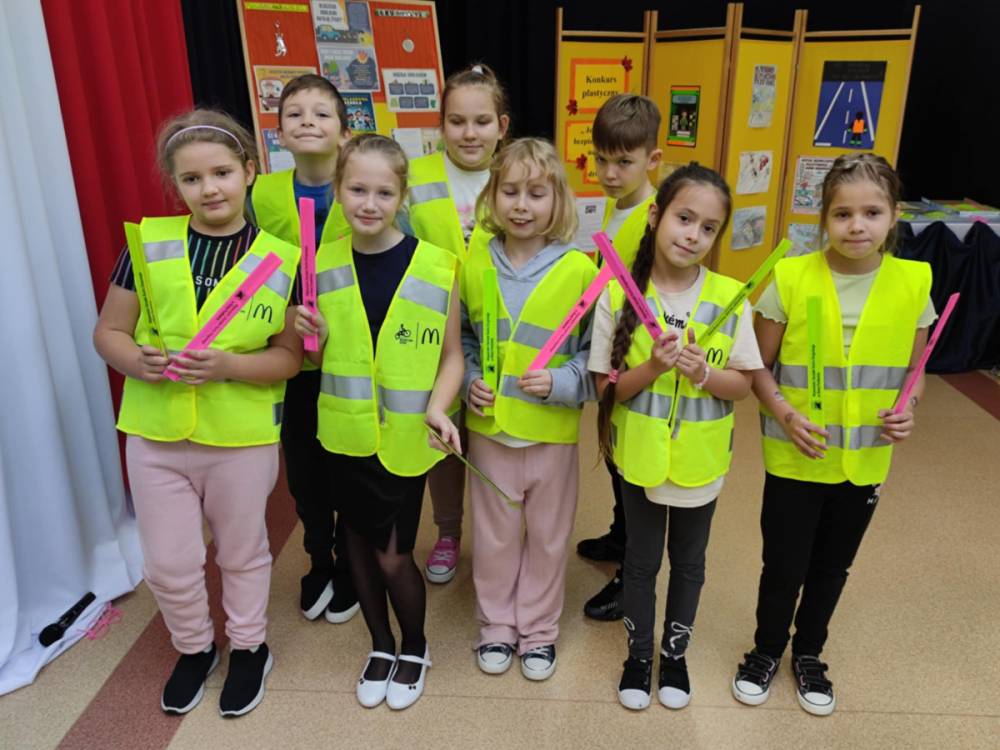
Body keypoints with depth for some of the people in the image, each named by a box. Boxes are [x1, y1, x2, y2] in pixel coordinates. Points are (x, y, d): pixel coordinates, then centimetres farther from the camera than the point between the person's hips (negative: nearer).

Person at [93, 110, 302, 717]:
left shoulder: (282, 257, -9)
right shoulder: (148, 242, -5)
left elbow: (290, 357, -7)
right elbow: (108, 332, 1)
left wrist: (228, 365, -24)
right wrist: (138, 361, -21)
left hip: (244, 438, -2)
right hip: (155, 435, 2)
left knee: (242, 553, 18)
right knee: (169, 564, 14)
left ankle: (250, 649, 42)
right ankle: (194, 648, 43)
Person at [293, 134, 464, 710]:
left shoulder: (436, 265, -12)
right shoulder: (323, 265, -3)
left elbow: (452, 355, -6)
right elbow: (319, 359, 8)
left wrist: (436, 407, -23)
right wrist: (312, 339, -13)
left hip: (404, 438, -3)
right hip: (345, 433, 4)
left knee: (393, 555, 3)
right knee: (359, 540, 17)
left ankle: (415, 648, 34)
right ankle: (381, 645, 42)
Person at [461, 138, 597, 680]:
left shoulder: (579, 269, -11)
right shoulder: (473, 262, -4)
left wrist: (561, 382, -20)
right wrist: (469, 379, -6)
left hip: (554, 431, -1)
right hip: (489, 427, 2)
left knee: (548, 536, 16)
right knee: (494, 535, 17)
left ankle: (538, 630, 38)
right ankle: (496, 625, 40)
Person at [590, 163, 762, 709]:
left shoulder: (730, 297, -11)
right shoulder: (618, 295, -14)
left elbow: (742, 384, -5)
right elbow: (606, 386, -10)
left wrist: (702, 372, -25)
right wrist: (652, 368, -28)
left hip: (701, 459, 1)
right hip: (641, 455, -1)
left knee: (688, 562, 20)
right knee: (641, 559, 18)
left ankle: (675, 654, 44)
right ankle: (638, 654, 41)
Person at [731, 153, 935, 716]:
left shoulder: (913, 283, -6)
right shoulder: (791, 279, -13)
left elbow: (914, 370, 6)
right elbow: (759, 367, -5)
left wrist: (907, 410, -14)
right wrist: (783, 413, -21)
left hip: (865, 462, 3)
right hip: (794, 459, -2)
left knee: (833, 566, 20)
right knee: (784, 566, 11)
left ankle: (809, 653, 45)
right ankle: (767, 650, 39)